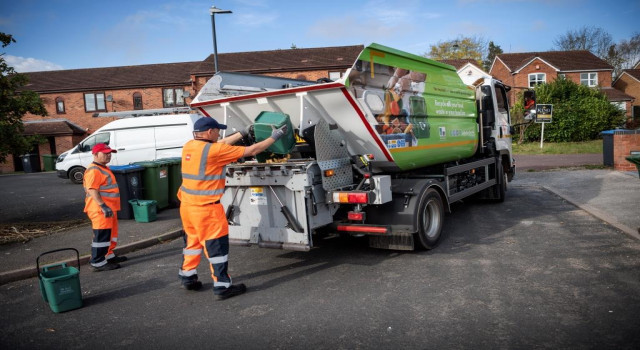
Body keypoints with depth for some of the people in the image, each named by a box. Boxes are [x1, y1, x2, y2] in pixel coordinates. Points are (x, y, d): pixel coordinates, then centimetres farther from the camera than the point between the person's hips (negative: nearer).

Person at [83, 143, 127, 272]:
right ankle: (98, 263, 0)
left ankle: (108, 256, 33)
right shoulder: (93, 171, -16)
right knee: (101, 236, -6)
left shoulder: (104, 168, 19)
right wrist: (103, 206, -30)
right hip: (100, 210, -11)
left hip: (109, 208, 11)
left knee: (110, 234, 20)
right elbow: (92, 190, -25)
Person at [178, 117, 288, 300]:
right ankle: (222, 286, 7)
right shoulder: (214, 150, -18)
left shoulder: (188, 146, 5)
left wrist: (242, 133, 24)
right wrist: (274, 137, -2)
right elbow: (251, 151, -13)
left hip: (187, 205, 9)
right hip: (206, 208, -8)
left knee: (193, 241, 22)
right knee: (217, 245, 1)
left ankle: (188, 277, 33)